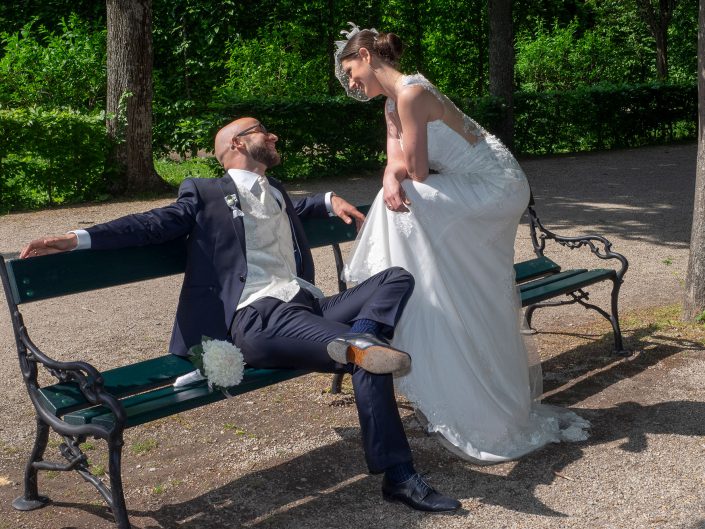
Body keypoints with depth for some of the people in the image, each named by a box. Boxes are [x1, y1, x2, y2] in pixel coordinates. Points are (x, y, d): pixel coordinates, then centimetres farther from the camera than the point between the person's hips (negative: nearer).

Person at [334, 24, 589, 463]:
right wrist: (391, 179, -22)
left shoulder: (410, 94, -21)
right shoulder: (393, 103, 11)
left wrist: (402, 179, 1)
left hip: (496, 188, -10)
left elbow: (418, 175, -21)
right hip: (481, 193, 10)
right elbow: (397, 161, 1)